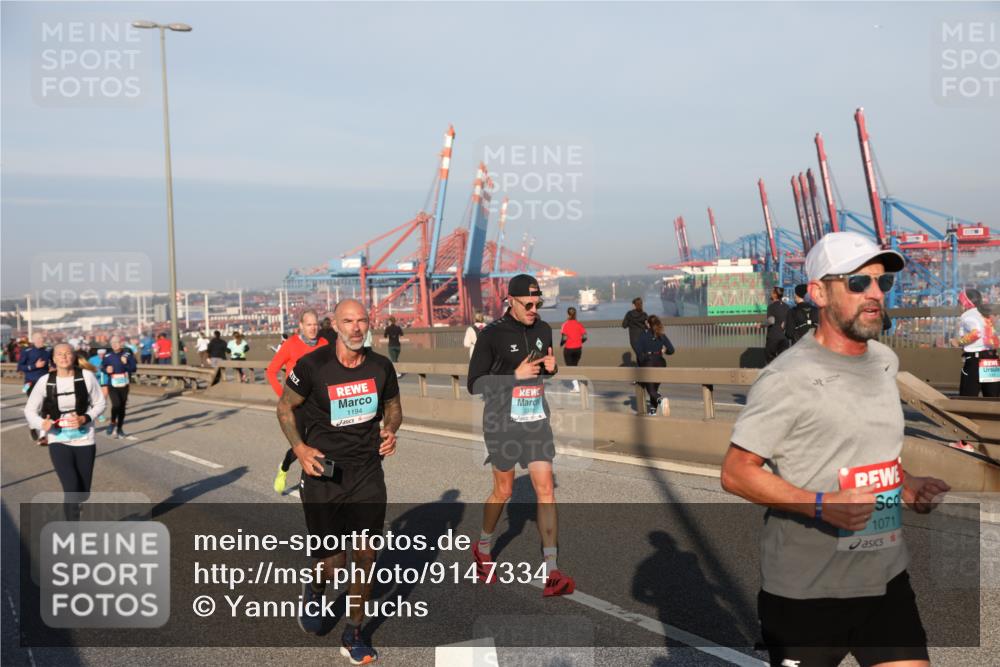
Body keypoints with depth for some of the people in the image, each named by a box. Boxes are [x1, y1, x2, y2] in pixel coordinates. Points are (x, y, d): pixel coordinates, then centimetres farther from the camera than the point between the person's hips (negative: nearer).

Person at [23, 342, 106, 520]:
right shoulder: (45, 382, -6)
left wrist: (84, 419, -17)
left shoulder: (87, 376, -8)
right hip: (58, 441, -1)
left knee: (83, 493, 12)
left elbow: (100, 404, 1)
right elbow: (30, 410, 2)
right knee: (72, 491, -15)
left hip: (84, 440, 1)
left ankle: (69, 505, 51)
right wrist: (41, 424, -19)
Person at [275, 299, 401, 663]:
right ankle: (315, 588, 40)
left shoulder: (381, 367, -2)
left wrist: (390, 430, -6)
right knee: (334, 564, 1)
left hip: (368, 473, 3)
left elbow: (393, 406, 15)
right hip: (323, 473, -3)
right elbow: (285, 406, 2)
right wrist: (299, 448, -12)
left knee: (365, 557, 5)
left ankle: (353, 636, 25)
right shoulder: (312, 366, -12)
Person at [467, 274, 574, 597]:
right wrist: (516, 375, -20)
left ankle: (551, 573, -1)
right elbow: (474, 384, -12)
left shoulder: (543, 329, 6)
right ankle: (483, 548, 38)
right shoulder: (492, 333, -11)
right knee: (503, 490, 10)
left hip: (536, 421, 4)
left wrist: (551, 367, -2)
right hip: (503, 423, -4)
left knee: (546, 489, -4)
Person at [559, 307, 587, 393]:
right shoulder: (579, 324, -1)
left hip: (568, 349, -4)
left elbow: (564, 338, -17)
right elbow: (584, 337, -4)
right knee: (575, 366, 21)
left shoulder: (565, 325, -12)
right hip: (578, 348, 4)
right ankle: (576, 385, 19)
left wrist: (561, 344, 2)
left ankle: (576, 387, -5)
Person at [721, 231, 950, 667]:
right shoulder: (788, 378, -17)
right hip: (806, 593, -6)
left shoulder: (886, 361, 9)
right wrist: (822, 504, -26)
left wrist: (906, 484, 4)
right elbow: (736, 473, -16)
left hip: (887, 579, 7)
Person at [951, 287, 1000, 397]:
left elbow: (976, 332, -21)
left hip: (975, 359, -8)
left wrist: (959, 342, -9)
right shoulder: (986, 315, 19)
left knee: (967, 396, -5)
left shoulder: (967, 315, -5)